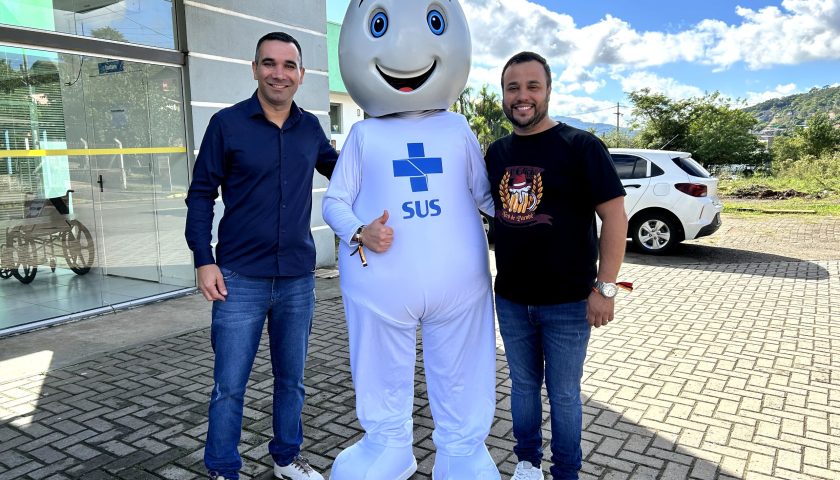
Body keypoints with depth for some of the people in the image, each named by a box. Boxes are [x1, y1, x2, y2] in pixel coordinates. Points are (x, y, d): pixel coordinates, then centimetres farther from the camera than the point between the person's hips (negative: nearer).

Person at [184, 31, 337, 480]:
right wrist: (204, 260, -9)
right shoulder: (227, 123, -3)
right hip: (240, 279, -3)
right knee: (229, 386, 5)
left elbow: (338, 169, 23)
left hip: (298, 279, 3)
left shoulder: (310, 127, 6)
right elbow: (201, 194, -1)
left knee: (291, 378, 15)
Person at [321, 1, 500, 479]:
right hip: (381, 287, 0)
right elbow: (334, 202, 2)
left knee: (460, 377, 14)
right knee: (386, 377, 16)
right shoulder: (364, 134, 4)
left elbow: (486, 195, 9)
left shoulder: (458, 129, 8)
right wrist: (360, 233, -17)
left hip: (458, 283, 1)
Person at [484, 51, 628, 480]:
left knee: (563, 394, 9)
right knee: (523, 385, 17)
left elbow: (614, 216, -10)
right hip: (510, 300, 4)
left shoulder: (581, 146, -9)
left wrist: (604, 288, -15)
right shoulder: (497, 152, 6)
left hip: (567, 302, -4)